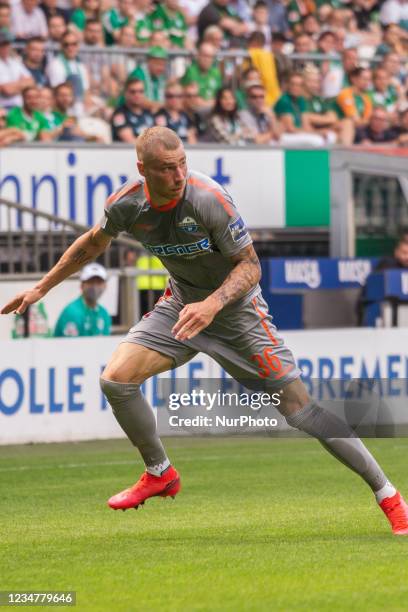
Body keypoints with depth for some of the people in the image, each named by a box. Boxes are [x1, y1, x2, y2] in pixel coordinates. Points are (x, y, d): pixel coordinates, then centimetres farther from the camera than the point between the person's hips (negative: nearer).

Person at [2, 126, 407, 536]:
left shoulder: (209, 199, -28)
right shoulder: (126, 205, -14)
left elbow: (250, 265, -19)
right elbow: (93, 244, 9)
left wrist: (212, 305, -36)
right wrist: (40, 289, 13)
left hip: (236, 307, -5)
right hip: (182, 302, 5)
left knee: (299, 407, -11)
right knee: (115, 379, -12)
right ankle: (160, 474, 13)